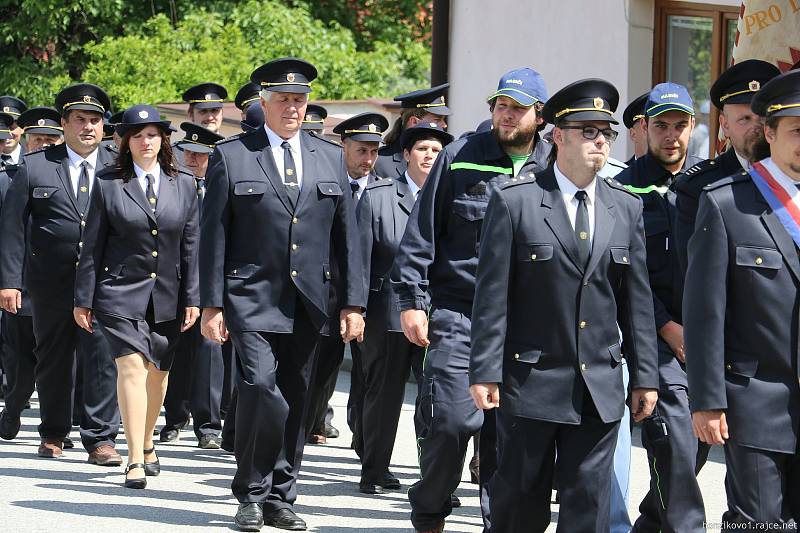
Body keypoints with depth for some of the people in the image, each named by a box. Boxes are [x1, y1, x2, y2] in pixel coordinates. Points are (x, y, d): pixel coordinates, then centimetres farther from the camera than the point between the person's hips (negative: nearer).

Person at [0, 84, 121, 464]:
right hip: (51, 283, 0)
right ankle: (53, 434, 24)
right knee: (53, 360, 10)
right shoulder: (35, 168, 4)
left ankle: (100, 439, -4)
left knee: (103, 358, -8)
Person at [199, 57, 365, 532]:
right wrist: (212, 305, -5)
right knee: (261, 390, -16)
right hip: (252, 299, -4)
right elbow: (214, 237, 1)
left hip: (307, 304, 4)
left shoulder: (330, 158, 12)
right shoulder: (231, 157, 2)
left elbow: (347, 234, 12)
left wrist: (354, 302, 5)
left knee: (297, 401, 5)